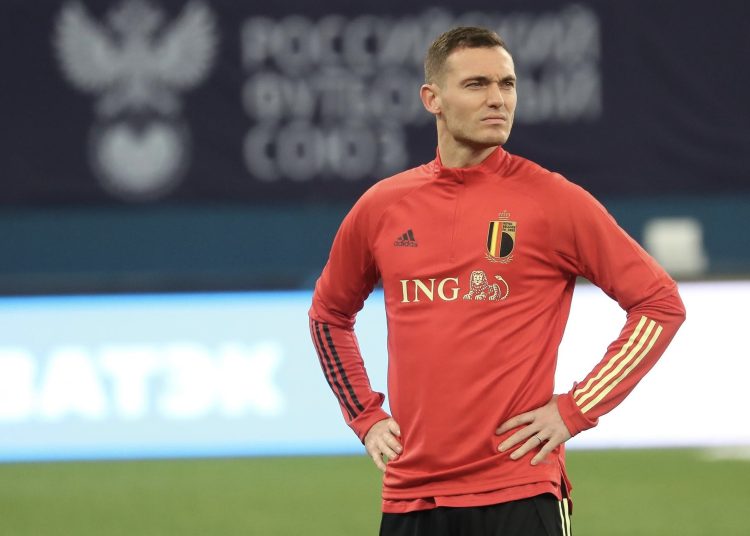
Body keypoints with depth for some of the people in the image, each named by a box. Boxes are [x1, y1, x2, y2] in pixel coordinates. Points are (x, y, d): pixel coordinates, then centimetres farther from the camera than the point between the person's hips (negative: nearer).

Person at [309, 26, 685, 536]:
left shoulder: (552, 200, -2)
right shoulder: (382, 207, 9)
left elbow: (660, 303, 0)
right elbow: (329, 315, 26)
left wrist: (576, 410, -4)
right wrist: (366, 417, 15)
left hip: (519, 492, -4)